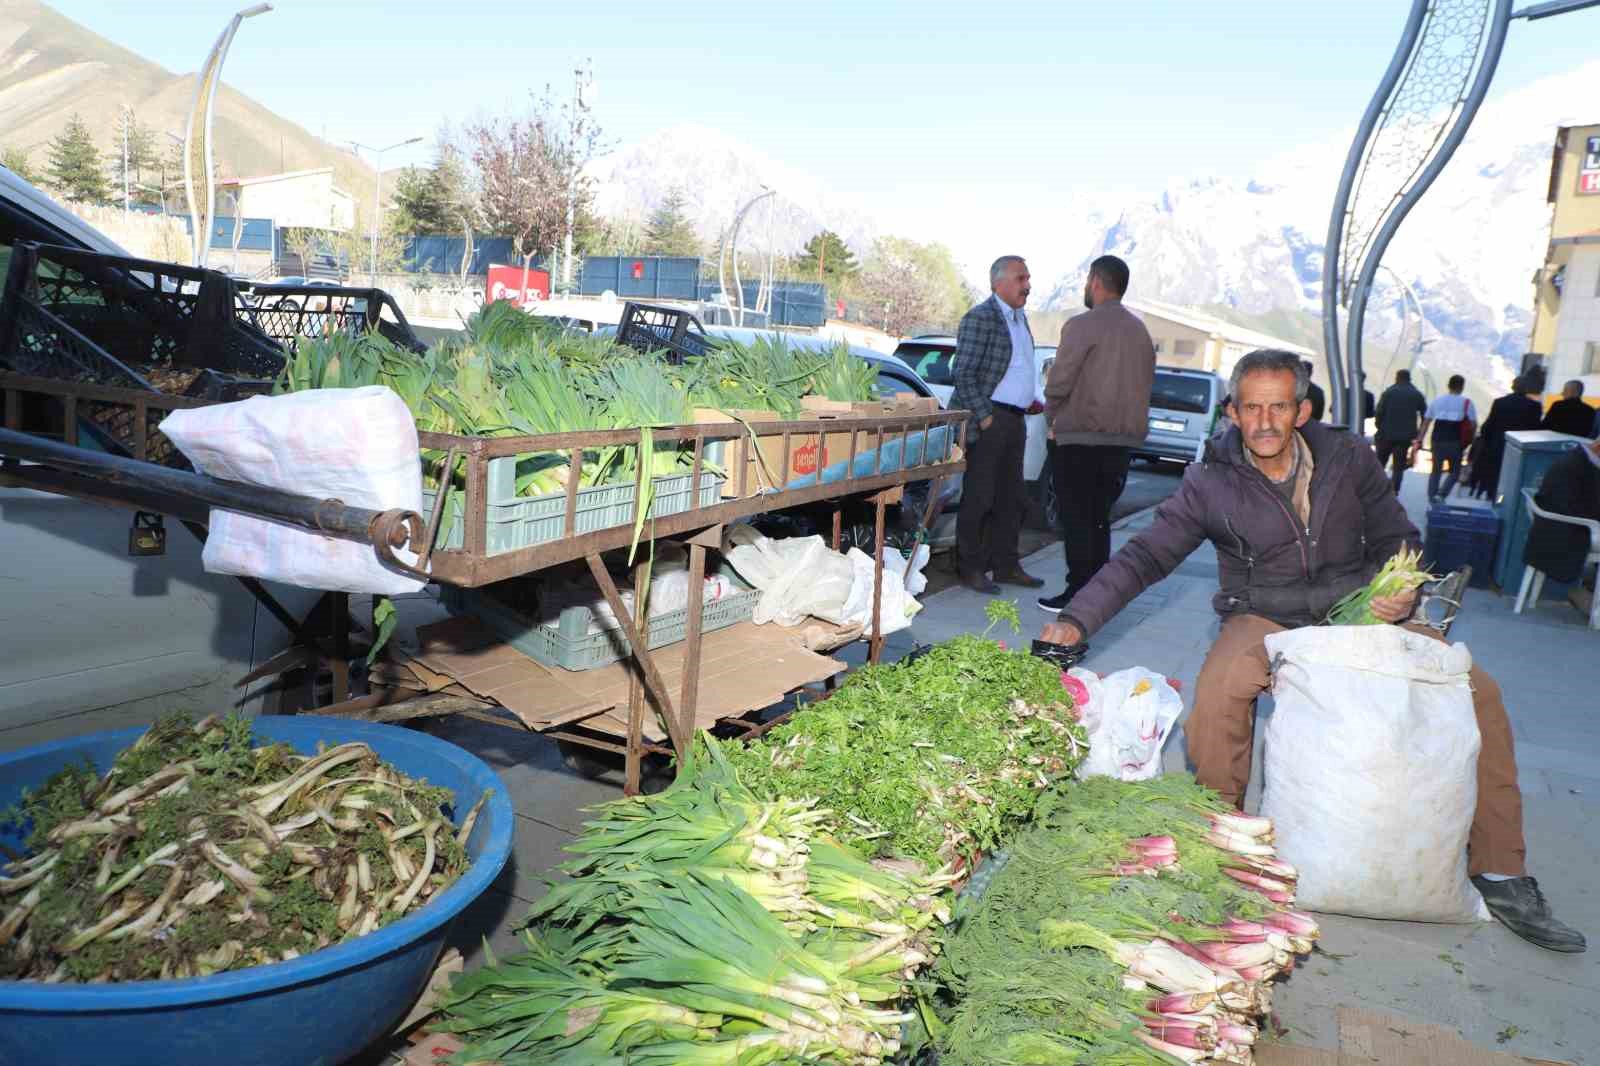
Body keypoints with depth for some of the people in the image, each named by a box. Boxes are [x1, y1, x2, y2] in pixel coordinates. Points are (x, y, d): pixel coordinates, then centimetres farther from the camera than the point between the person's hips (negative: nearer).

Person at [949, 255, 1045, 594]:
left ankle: (1005, 566, 21)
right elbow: (963, 374, -16)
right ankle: (970, 569, 5)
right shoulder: (980, 318, -10)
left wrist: (1030, 399, 12)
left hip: (1014, 420, 9)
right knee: (979, 497, -3)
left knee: (1011, 498, 12)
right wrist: (984, 417, -18)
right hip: (988, 420, -9)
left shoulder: (1020, 318, 18)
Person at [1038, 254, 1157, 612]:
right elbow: (1146, 381, 16)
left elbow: (1058, 382, -13)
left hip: (1080, 438, -7)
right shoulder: (1140, 330, 13)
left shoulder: (1082, 325, -11)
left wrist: (1051, 415, 5)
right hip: (1123, 438, 7)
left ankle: (1079, 593, -1)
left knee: (1077, 519, -1)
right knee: (1099, 518, 14)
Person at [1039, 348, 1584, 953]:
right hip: (1265, 621, -3)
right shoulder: (1211, 482, -7)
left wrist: (1401, 595, -12)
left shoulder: (1349, 459, 1)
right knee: (1217, 693, -35)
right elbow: (1144, 556, -13)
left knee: (1478, 690, -13)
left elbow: (1399, 539, 11)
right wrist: (1076, 620, -25)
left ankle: (1501, 876, 1)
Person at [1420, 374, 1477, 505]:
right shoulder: (1466, 402, 0)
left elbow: (1427, 421, 11)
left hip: (1437, 439, 3)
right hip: (1455, 441, -3)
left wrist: (1420, 439, 14)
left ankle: (1431, 499, 10)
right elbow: (1473, 424, -2)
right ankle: (1441, 495, -8)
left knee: (1436, 470, 14)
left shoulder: (1437, 400, 10)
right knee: (1455, 471, 10)